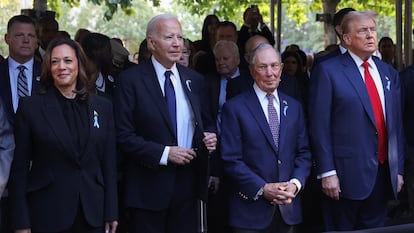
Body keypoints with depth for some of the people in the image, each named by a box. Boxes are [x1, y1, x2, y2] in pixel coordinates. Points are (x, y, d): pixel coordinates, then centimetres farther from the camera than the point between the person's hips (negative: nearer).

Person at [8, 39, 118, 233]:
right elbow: (20, 168, -2)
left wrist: (111, 213, 3)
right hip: (47, 214, -2)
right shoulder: (31, 107, -2)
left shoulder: (103, 107, 6)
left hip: (93, 213, 2)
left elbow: (109, 164, 7)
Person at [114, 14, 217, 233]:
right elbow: (124, 136, -12)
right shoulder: (130, 80, -7)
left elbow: (205, 123, 17)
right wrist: (164, 153, -18)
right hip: (148, 187, -4)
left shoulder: (194, 79, 9)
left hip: (188, 182, 4)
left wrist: (209, 136, -5)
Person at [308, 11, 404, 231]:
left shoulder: (389, 73, 13)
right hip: (347, 174, -5)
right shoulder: (328, 70, -5)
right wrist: (327, 172, -13)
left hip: (384, 173, 5)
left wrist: (399, 169, 11)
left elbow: (396, 124, 15)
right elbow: (319, 126, -9)